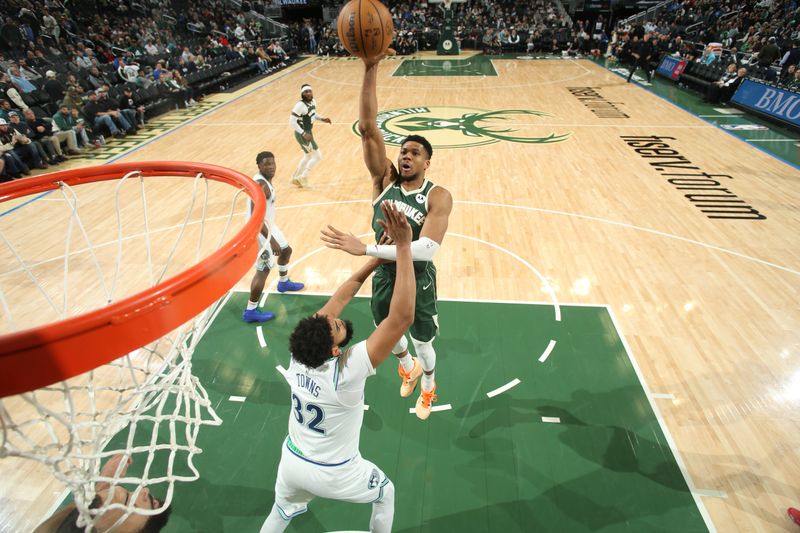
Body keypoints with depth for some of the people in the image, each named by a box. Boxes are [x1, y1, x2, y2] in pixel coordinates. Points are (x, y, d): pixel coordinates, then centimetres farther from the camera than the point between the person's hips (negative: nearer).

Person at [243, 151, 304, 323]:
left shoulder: (265, 180, 5)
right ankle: (250, 312, 4)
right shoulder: (260, 185, -27)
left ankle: (284, 283, 52)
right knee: (263, 270, -6)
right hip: (260, 230, -10)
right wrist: (271, 240, -33)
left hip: (269, 225, 10)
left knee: (286, 250, 28)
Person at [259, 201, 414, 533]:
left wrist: (378, 256, -12)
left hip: (292, 463, 4)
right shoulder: (348, 370, -38)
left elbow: (337, 300, -13)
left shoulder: (298, 357, -22)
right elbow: (403, 316, -45)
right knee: (386, 493, 26)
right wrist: (403, 248, -44)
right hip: (334, 475, -4)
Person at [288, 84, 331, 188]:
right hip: (302, 134, -9)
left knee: (308, 156, 24)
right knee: (317, 156, -3)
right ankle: (303, 177, 10)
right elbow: (292, 122, -26)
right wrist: (303, 134, -31)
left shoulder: (313, 102, 2)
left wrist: (322, 119, 4)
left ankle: (295, 177, 37)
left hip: (308, 132, 9)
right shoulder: (300, 105, -24)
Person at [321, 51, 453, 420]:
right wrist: (371, 69, -33)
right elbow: (367, 128, -22)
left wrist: (365, 249, -40)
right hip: (384, 278, 4)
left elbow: (426, 250, -35)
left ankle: (428, 389, 53)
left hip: (419, 283, -3)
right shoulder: (384, 179, -11)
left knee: (423, 345, 20)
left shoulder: (438, 197, -21)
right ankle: (407, 369, 62)